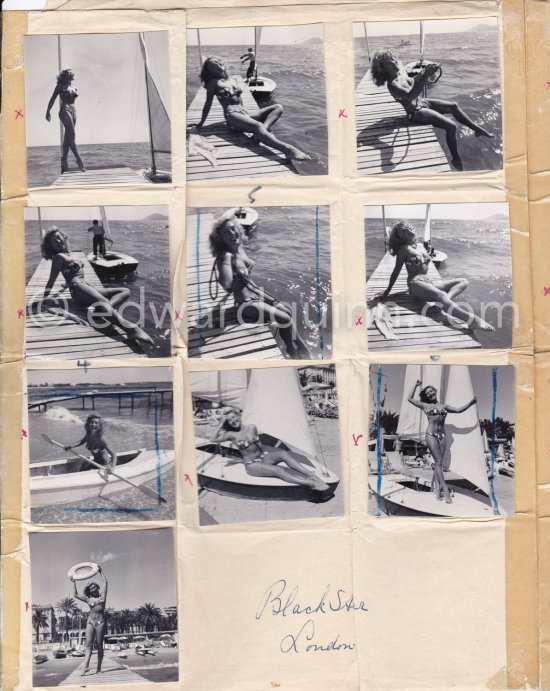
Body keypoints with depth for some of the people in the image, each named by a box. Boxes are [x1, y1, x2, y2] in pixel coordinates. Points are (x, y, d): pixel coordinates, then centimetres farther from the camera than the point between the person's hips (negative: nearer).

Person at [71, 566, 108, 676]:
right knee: (89, 643, -11)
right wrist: (74, 583, 12)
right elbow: (76, 595, 13)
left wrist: (101, 572, 19)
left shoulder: (102, 596, 10)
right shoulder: (88, 599, 14)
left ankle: (99, 668, 0)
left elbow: (105, 583, 13)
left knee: (99, 644, -2)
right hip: (90, 622, 2)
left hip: (100, 622, -2)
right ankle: (86, 666, -20)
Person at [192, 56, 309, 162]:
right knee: (257, 126, -38)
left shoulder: (233, 80, 24)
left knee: (278, 108, -4)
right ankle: (288, 150, -62)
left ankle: (262, 131, -34)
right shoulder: (214, 82, 6)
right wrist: (201, 123, 9)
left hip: (244, 113, 8)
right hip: (232, 116, -8)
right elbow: (208, 105, 8)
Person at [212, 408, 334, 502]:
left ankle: (316, 478, -36)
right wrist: (221, 424, -9)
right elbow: (213, 439, -11)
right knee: (278, 470, -30)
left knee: (284, 453, -27)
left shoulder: (252, 428, 8)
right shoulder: (232, 435, -2)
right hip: (252, 465, -4)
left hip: (262, 457, 4)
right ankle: (313, 484, -42)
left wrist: (266, 454, 13)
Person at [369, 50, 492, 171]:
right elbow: (410, 95, -46)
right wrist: (425, 76, -54)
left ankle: (478, 129, 31)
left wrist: (424, 72, 3)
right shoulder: (392, 85, -29)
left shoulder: (400, 71, -1)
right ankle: (457, 161, -3)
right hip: (416, 112, -10)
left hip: (422, 102, 10)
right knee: (451, 126, -18)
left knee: (454, 106, 14)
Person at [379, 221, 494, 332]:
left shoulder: (421, 245, 19)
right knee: (441, 295, -37)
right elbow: (396, 271, 2)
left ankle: (445, 303, -35)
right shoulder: (405, 249, -1)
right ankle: (473, 320, -58)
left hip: (428, 282, 9)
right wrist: (388, 290, 5)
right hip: (416, 284, -9)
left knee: (463, 282, -4)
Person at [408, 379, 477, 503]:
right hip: (431, 435, -4)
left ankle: (436, 488, 3)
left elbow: (459, 410, 15)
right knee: (438, 462, -11)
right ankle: (445, 491, -15)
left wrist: (470, 403, 4)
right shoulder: (425, 406, 10)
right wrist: (416, 386, 18)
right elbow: (410, 399, 15)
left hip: (442, 436, 4)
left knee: (438, 463, 2)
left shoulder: (444, 406, 18)